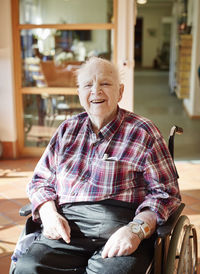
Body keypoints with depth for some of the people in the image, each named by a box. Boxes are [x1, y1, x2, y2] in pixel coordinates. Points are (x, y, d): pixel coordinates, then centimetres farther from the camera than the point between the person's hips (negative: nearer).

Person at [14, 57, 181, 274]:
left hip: (121, 224, -2)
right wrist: (49, 214, -1)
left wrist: (136, 230, -16)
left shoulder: (143, 133, 5)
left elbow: (165, 192, 0)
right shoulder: (68, 129, 17)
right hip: (66, 225, 3)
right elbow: (40, 180, 20)